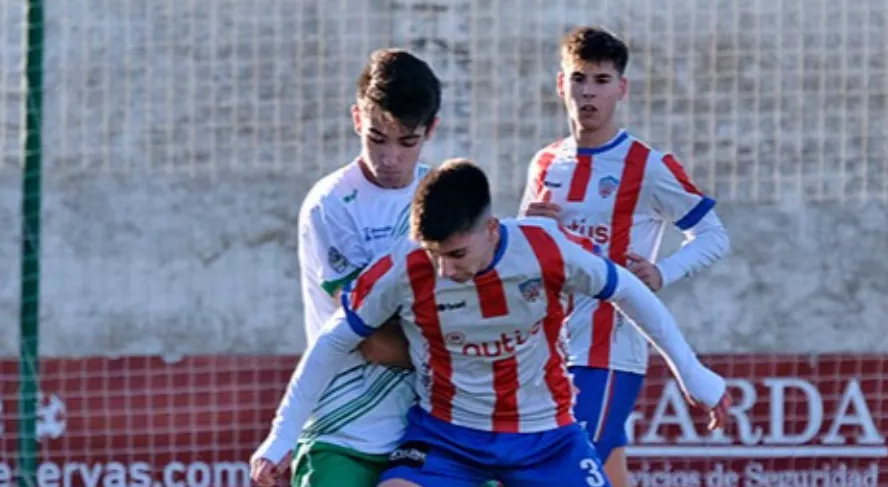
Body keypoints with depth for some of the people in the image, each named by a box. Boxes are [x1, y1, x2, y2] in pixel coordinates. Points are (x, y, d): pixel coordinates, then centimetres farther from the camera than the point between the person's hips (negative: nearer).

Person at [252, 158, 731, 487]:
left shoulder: (548, 249, -22)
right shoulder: (400, 271, -22)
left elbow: (629, 294, -4)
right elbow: (332, 344, -8)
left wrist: (692, 375, 5)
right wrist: (281, 437, -7)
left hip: (545, 434, 1)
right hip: (446, 434, -1)